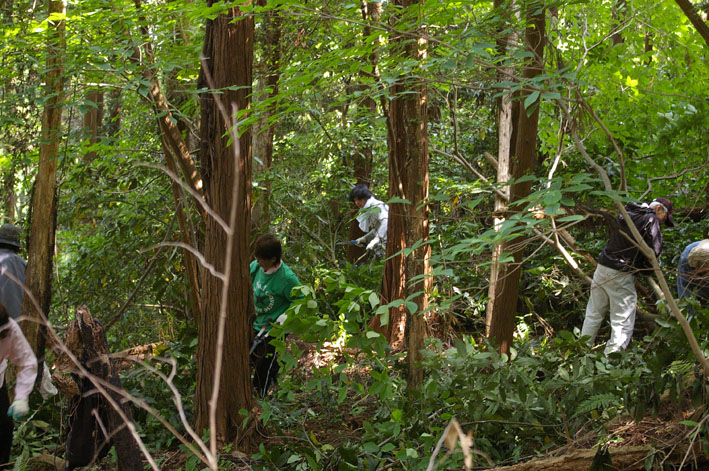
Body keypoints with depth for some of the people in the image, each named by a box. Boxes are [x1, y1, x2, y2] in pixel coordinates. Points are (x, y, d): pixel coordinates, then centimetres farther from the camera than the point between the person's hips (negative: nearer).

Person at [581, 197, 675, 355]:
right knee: (623, 321, -3)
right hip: (621, 276, -8)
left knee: (594, 314, 19)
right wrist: (645, 270, 4)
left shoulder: (627, 213, 16)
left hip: (602, 268, 8)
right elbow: (654, 251, -14)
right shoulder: (650, 220, -7)